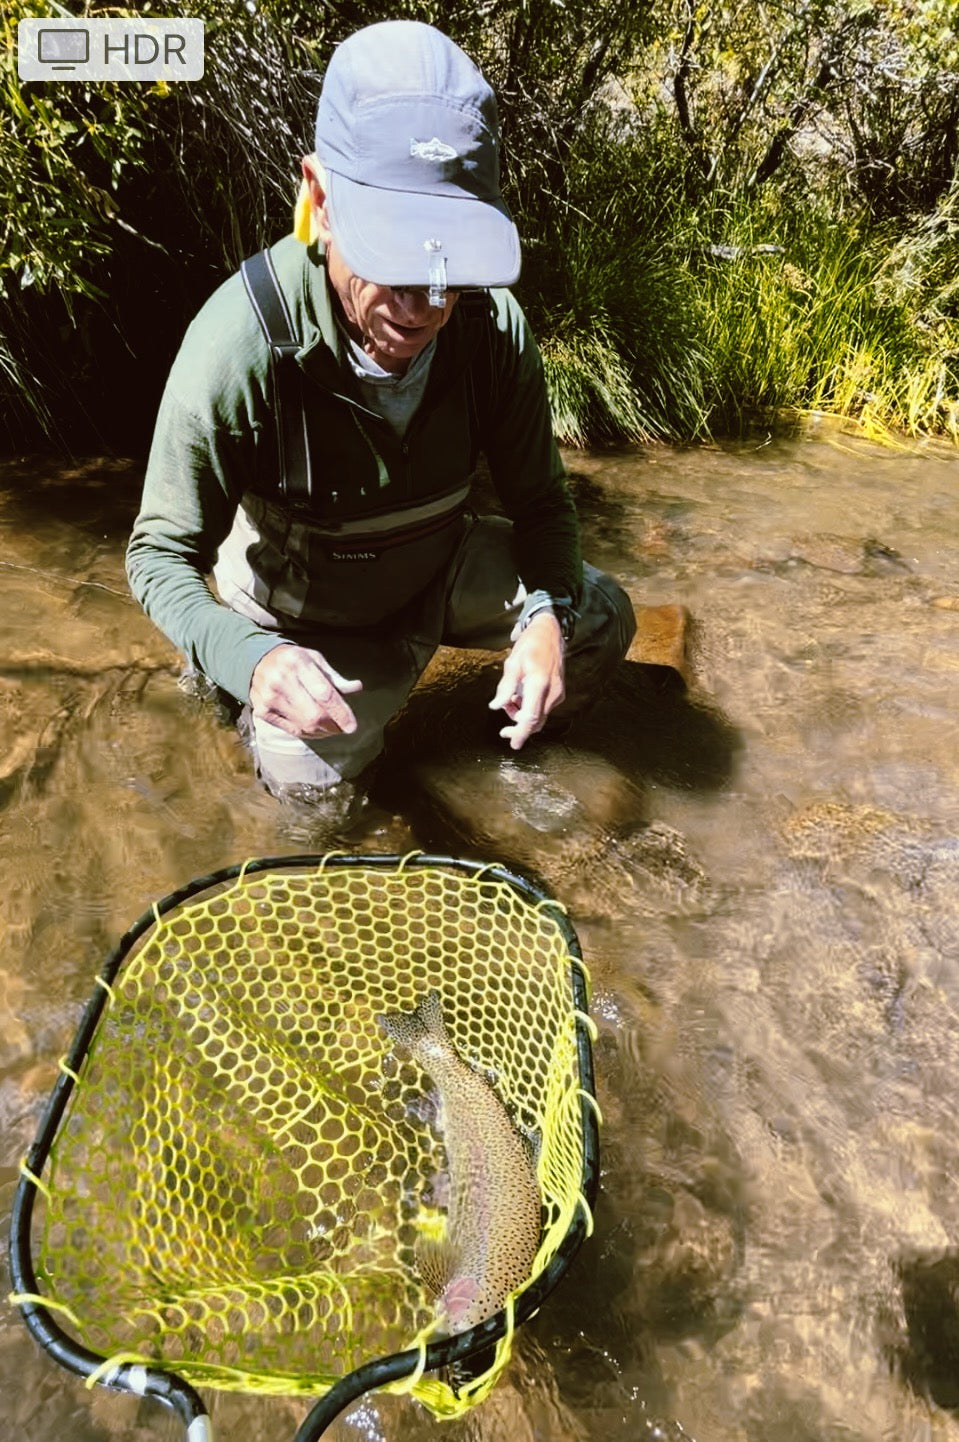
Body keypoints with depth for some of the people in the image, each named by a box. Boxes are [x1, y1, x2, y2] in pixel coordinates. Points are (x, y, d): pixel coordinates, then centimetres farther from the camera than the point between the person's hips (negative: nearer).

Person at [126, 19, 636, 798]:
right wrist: (250, 657, -44)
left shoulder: (493, 325, -22)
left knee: (599, 617, -8)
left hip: (441, 566, 3)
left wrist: (548, 616, -33)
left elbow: (540, 502, -12)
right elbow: (162, 556, -24)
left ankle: (531, 735, 24)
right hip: (303, 620, -2)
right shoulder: (240, 344, -33)